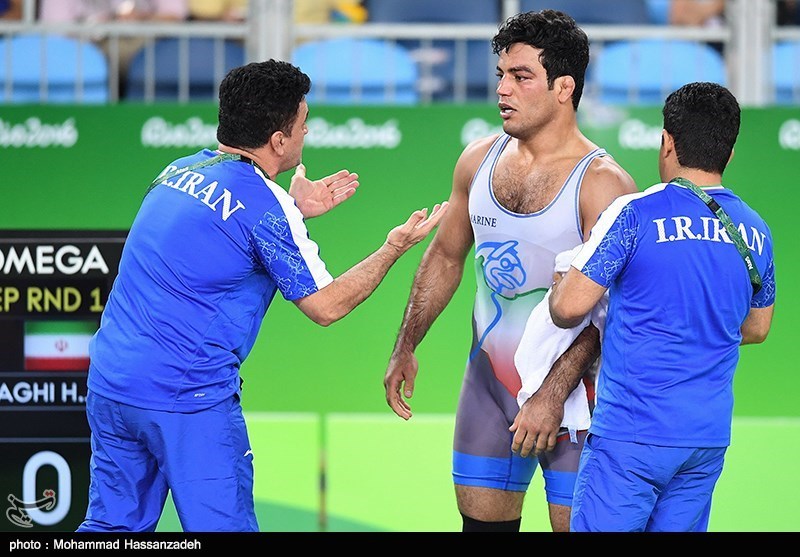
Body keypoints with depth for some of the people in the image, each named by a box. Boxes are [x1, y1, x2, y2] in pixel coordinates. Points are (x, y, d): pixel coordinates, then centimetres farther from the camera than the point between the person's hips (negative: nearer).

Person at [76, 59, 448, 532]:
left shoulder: (180, 170, 10)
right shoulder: (264, 203, -11)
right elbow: (326, 305, -5)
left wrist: (295, 209, 25)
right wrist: (395, 247, 6)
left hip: (109, 383, 8)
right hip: (188, 397, -8)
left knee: (113, 525, 14)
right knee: (223, 525, -1)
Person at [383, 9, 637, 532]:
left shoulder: (602, 184, -15)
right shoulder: (479, 160, 4)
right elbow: (446, 256, 17)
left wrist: (553, 395, -27)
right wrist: (406, 346, 10)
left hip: (569, 386, -6)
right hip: (488, 380, 6)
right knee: (481, 522, 8)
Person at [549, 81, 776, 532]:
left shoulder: (634, 215, -10)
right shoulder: (755, 232, 8)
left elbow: (569, 307, -11)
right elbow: (757, 328, 22)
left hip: (631, 433, -6)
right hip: (709, 438, 6)